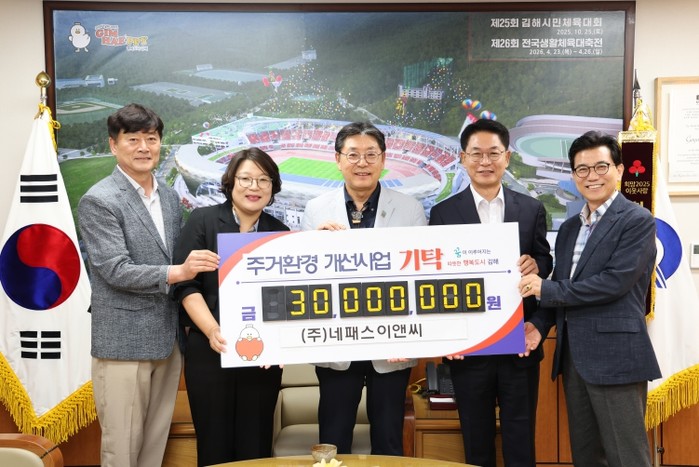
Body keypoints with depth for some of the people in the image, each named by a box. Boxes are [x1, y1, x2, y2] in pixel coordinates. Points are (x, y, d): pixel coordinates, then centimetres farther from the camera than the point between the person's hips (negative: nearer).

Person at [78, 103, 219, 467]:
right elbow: (116, 271, -17)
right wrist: (177, 272, -27)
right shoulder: (98, 201, -10)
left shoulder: (170, 196, 10)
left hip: (168, 338, 6)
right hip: (123, 342, -6)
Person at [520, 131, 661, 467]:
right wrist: (539, 325, -1)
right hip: (572, 355, 7)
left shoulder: (637, 221, -7)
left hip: (615, 356, -7)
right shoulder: (569, 227, 15)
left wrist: (546, 289, -14)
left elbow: (616, 281, -18)